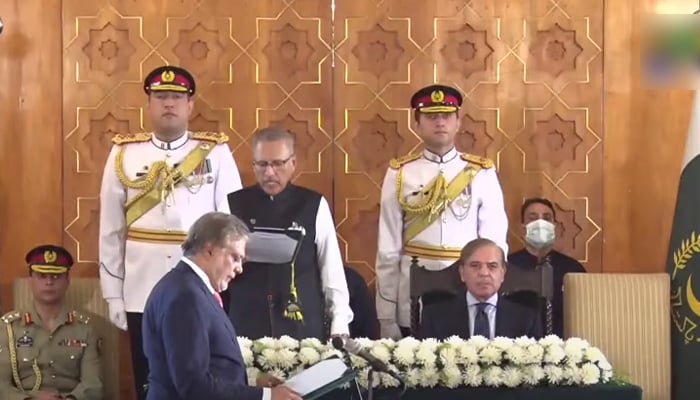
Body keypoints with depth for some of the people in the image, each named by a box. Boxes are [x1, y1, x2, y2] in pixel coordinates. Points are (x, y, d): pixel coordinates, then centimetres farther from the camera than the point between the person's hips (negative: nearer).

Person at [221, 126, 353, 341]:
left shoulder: (314, 206, 2)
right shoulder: (234, 205, 4)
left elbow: (332, 270, 4)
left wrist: (339, 328, 0)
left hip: (303, 327, 0)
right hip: (246, 327, 1)